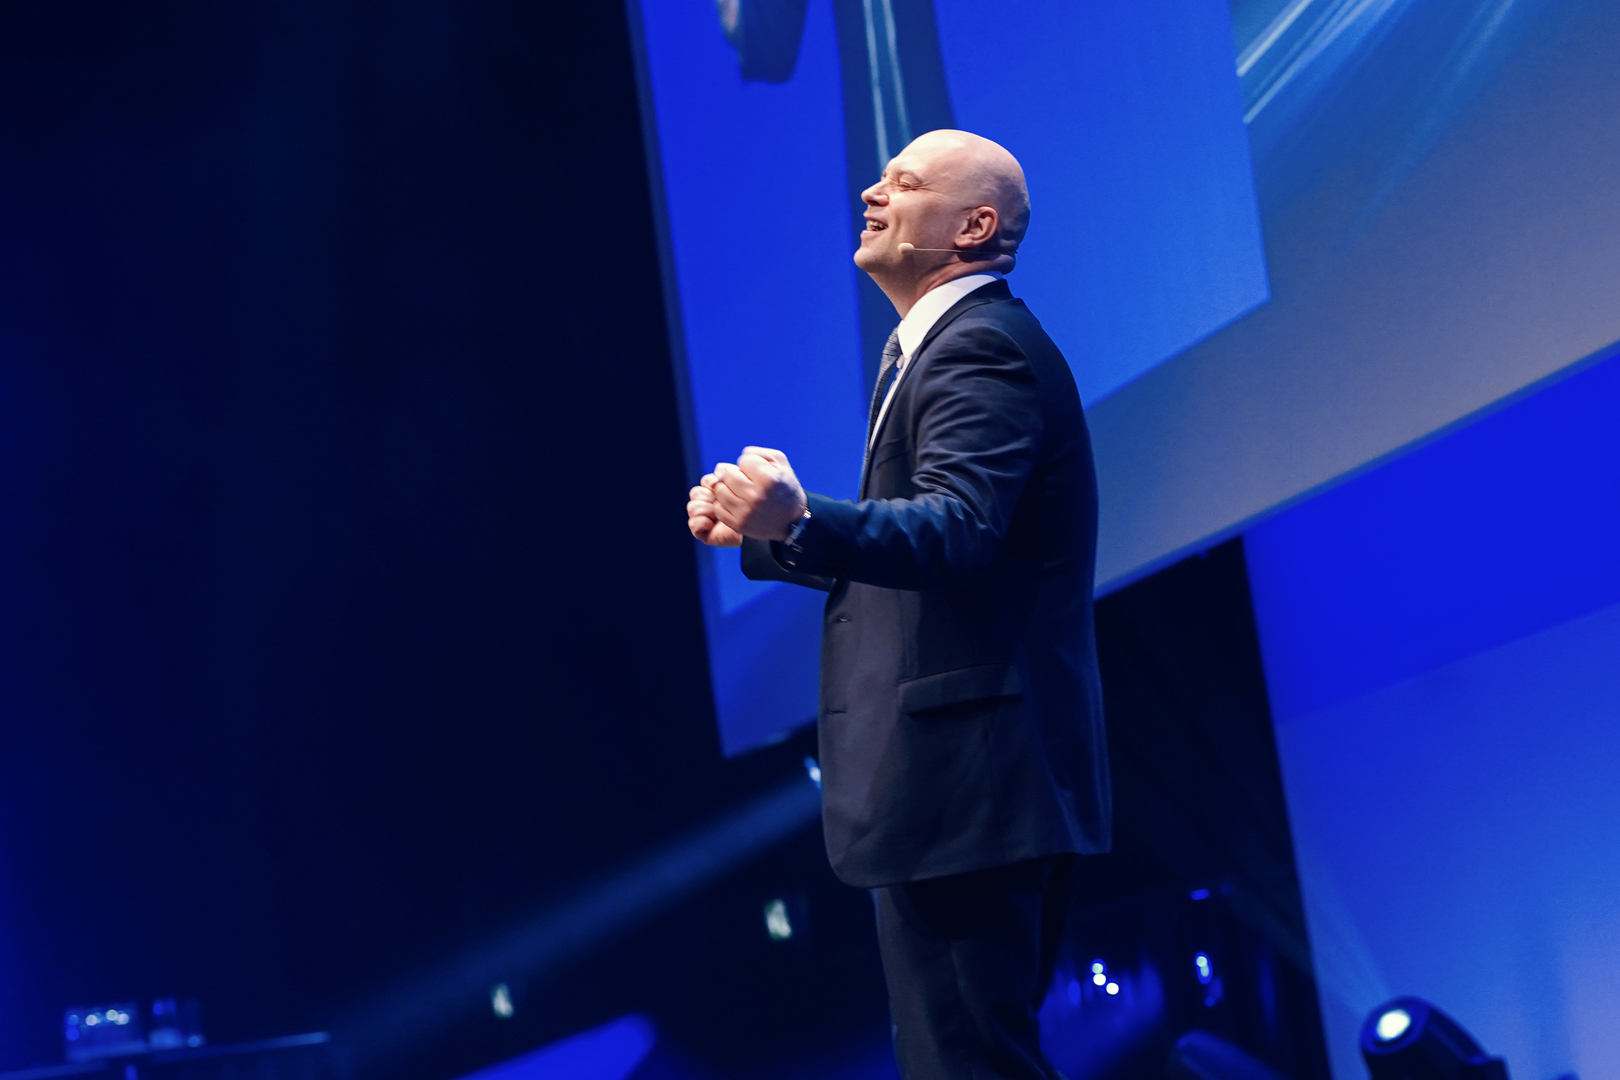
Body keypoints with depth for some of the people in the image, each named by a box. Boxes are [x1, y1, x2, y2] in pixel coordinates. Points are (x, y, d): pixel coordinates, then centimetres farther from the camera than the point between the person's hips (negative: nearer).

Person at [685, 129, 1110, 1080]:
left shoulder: (982, 349, -14)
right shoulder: (936, 348, 19)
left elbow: (955, 532, -30)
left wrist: (801, 521, -44)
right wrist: (760, 535, 11)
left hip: (969, 782, -11)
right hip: (967, 783, 11)